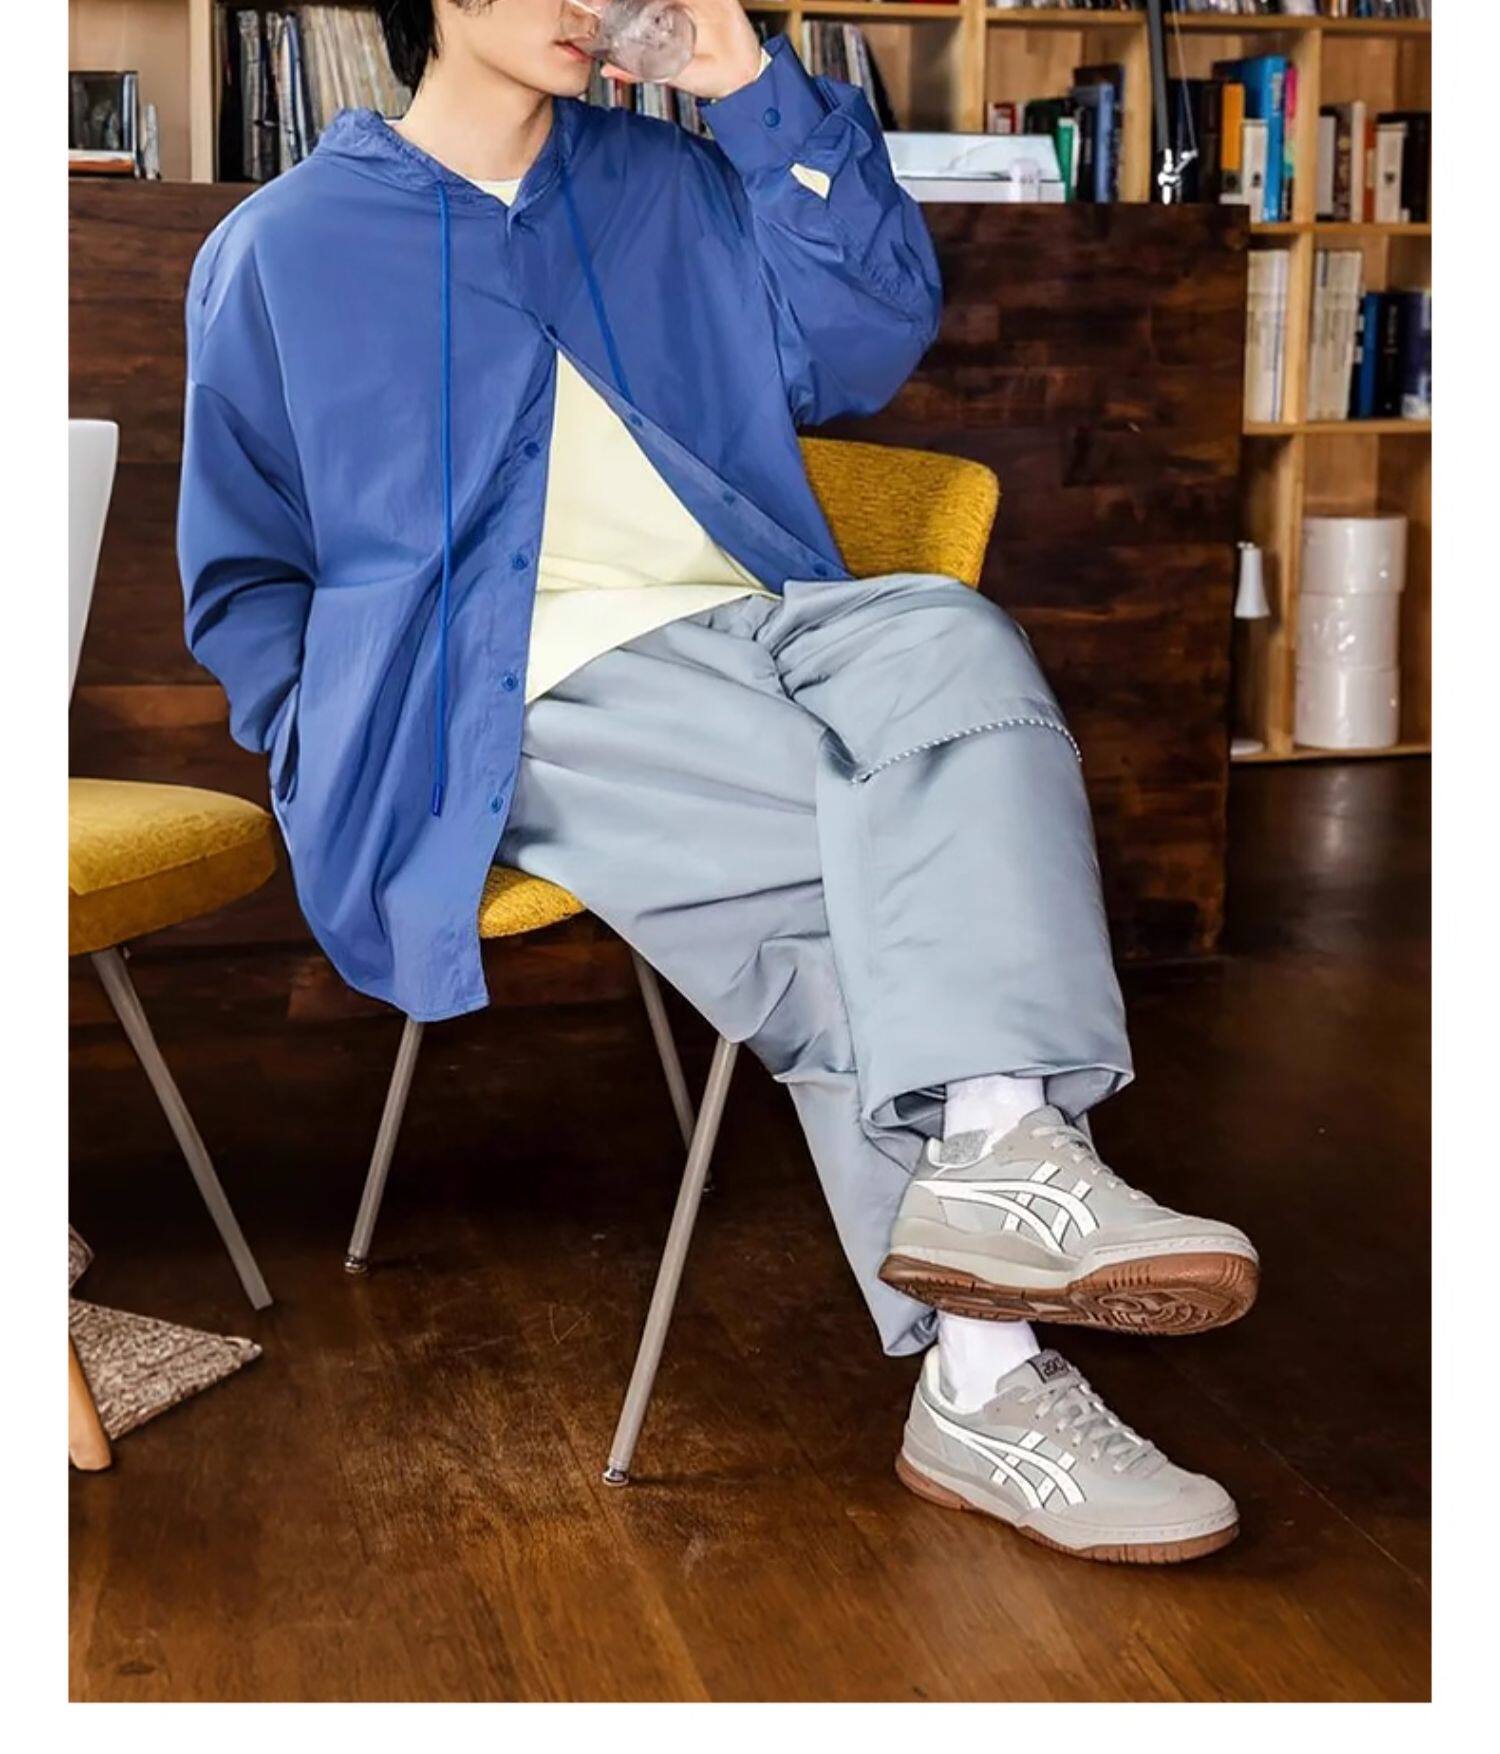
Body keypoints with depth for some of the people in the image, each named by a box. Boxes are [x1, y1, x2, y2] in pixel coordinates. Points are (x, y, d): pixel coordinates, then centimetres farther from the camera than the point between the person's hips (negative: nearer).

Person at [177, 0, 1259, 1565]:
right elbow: (244, 585, 12)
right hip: (536, 694, -4)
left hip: (751, 626, 4)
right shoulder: (282, 250, 11)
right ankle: (985, 1386, -30)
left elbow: (871, 333, 13)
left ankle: (998, 1148, -44)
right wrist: (363, 743, -6)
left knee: (949, 640, -30)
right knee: (890, 872, -29)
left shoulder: (667, 185, 23)